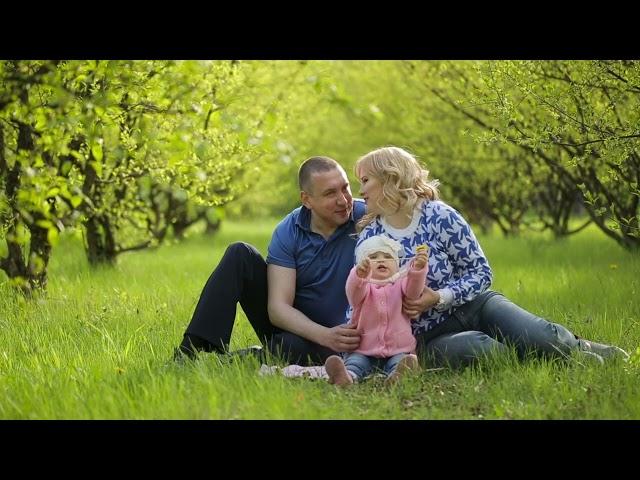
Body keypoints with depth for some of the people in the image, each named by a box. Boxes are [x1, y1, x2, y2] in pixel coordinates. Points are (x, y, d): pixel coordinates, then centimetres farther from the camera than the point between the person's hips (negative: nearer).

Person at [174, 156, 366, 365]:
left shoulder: (365, 218, -16)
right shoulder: (288, 231, -10)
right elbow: (278, 307, -18)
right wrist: (325, 335, -35)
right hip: (288, 322, 3)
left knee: (295, 347, -39)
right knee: (240, 254, -14)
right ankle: (193, 348, -20)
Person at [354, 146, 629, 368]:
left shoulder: (439, 215, -8)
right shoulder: (368, 238, -1)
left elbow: (481, 273, -6)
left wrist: (438, 297, -21)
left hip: (476, 305, 0)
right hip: (433, 336, 0)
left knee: (541, 337, -26)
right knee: (472, 347, -37)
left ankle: (578, 348, 9)